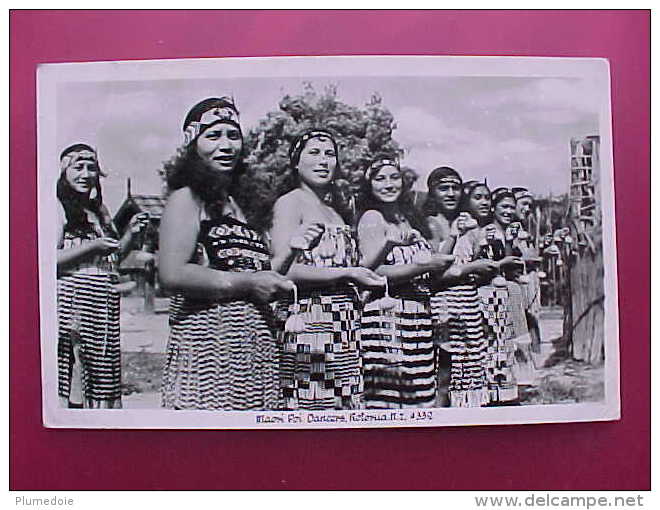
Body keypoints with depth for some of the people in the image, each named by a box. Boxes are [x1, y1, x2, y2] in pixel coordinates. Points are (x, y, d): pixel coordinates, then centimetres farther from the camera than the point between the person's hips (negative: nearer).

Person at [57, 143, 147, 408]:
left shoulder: (99, 210, 17)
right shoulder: (59, 206, -3)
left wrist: (130, 233, 8)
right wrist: (92, 246, -17)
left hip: (105, 307, 7)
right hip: (72, 302, -7)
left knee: (102, 388, 8)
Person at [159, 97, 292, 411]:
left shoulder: (237, 203, 20)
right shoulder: (187, 198, -2)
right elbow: (172, 274, -16)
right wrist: (248, 283, -11)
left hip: (254, 346, 7)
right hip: (209, 337, -7)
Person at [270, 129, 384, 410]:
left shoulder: (335, 208, 20)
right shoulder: (291, 202, -3)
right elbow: (284, 269, -16)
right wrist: (348, 274, -14)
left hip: (346, 322, 8)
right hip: (309, 321, -8)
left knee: (345, 405, 8)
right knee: (313, 407, -6)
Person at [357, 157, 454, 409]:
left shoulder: (409, 219, 19)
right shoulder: (372, 217, -3)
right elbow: (372, 270, -15)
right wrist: (424, 266, -16)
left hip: (419, 314, 8)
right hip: (388, 314, -7)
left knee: (419, 393, 6)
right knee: (390, 393, -8)